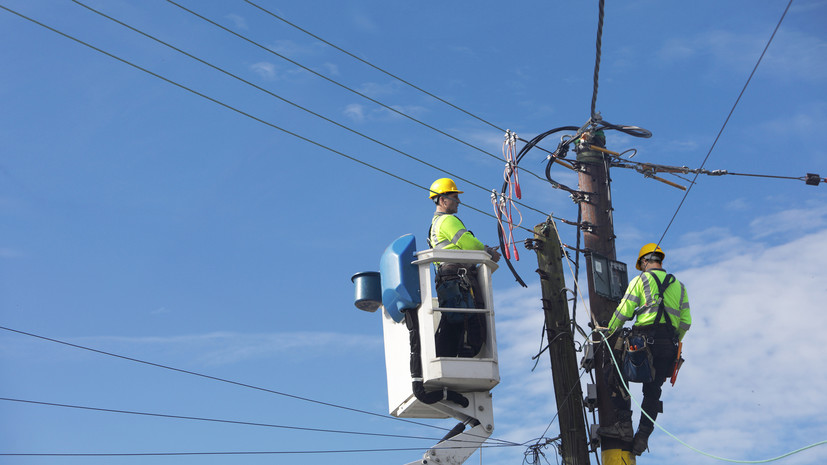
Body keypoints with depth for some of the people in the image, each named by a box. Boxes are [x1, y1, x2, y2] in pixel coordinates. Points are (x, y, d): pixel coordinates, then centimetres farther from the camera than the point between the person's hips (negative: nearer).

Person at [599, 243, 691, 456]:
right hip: (669, 345, 5)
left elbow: (623, 312, 1)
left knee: (614, 375, 4)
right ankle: (642, 436, 2)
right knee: (653, 390, 10)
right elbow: (686, 322, 15)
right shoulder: (679, 285, 21)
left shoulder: (641, 280, 6)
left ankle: (625, 424, -7)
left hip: (646, 337, -5)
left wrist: (608, 332, 13)